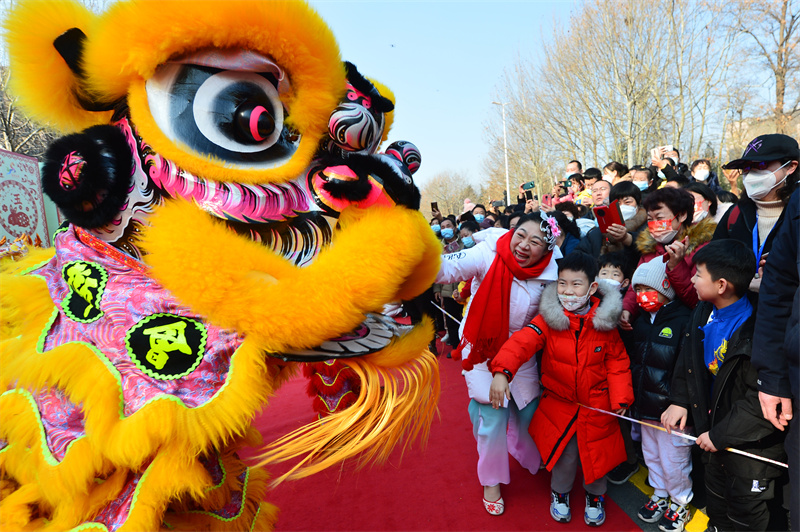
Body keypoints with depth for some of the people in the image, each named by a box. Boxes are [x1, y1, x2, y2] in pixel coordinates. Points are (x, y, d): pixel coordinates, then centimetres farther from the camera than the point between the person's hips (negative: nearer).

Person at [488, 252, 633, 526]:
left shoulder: (604, 323, -9)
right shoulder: (548, 320, -16)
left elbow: (617, 363, -1)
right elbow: (521, 342, -30)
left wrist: (621, 399, -8)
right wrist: (502, 372, -46)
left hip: (596, 406, 1)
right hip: (559, 403, -1)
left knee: (596, 452, 14)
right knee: (563, 453, 11)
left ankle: (595, 495, 45)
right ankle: (560, 493, 42)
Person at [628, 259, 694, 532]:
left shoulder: (684, 320, -19)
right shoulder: (642, 321, 5)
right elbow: (634, 361, 15)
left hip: (672, 409, -7)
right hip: (645, 407, 7)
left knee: (673, 461, 9)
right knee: (651, 454, 22)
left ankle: (680, 502, 34)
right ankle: (660, 494, 43)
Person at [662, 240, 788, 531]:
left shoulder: (755, 330, -30)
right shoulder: (703, 313, -5)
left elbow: (761, 400, -27)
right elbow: (688, 361, 8)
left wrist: (721, 434, -21)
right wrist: (679, 400, 1)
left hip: (751, 442, -7)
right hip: (715, 431, 7)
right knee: (717, 498, 28)